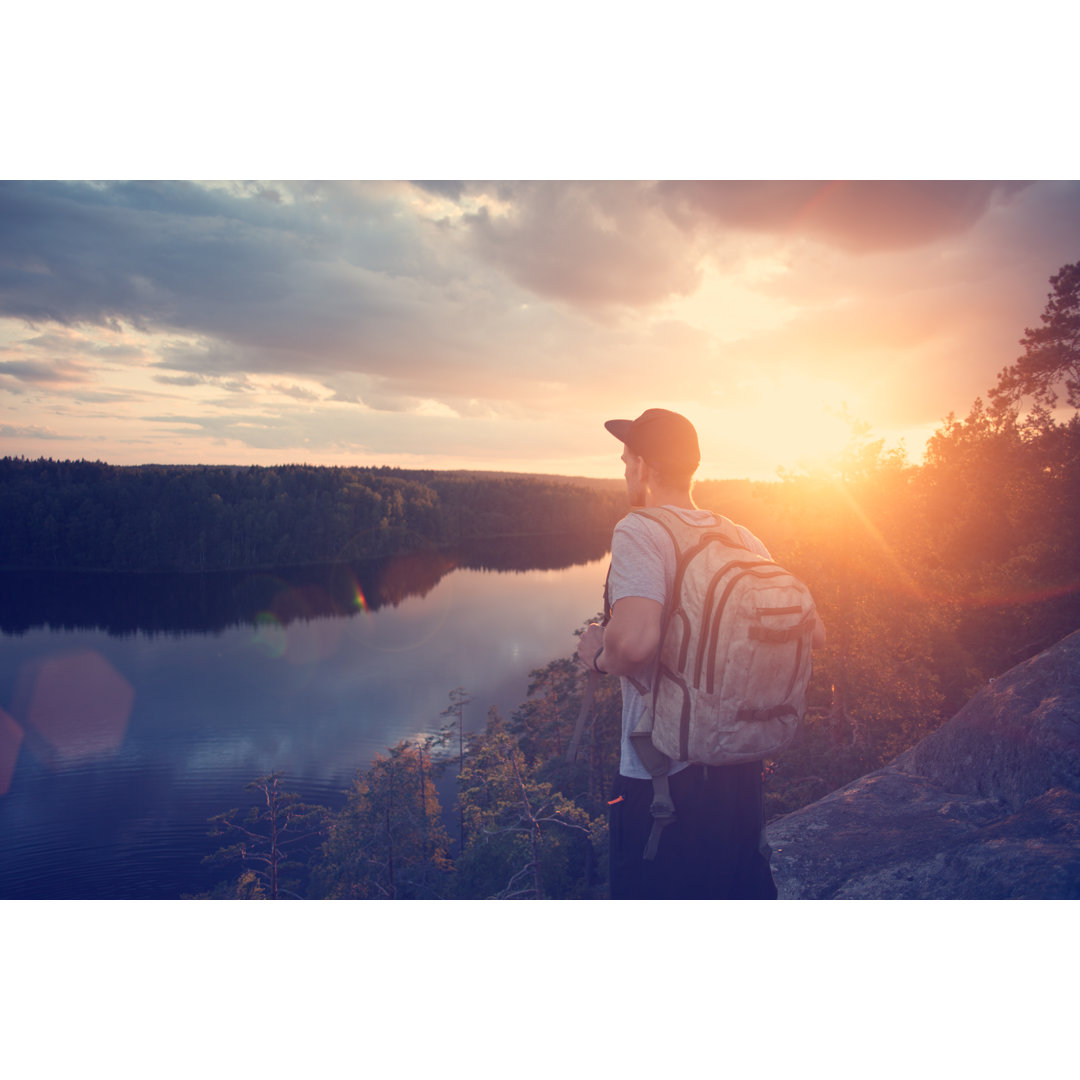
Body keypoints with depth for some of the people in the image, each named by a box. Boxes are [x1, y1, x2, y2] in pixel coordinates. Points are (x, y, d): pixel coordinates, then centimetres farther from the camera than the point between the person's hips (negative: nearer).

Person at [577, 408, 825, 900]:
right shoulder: (741, 537, 2)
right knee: (746, 890, 26)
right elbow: (812, 633, 5)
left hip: (664, 776, -6)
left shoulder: (639, 531, -17)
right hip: (743, 766, 7)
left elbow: (635, 641, -35)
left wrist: (600, 655, -13)